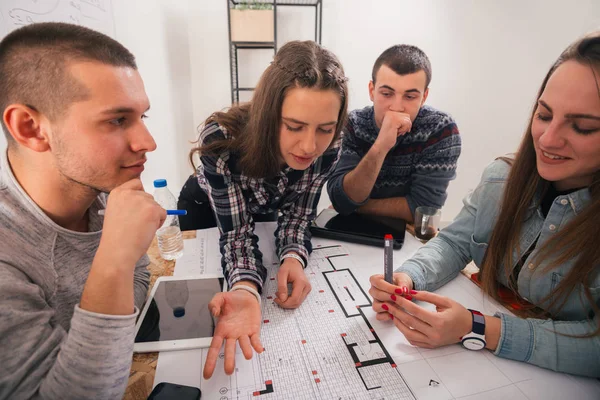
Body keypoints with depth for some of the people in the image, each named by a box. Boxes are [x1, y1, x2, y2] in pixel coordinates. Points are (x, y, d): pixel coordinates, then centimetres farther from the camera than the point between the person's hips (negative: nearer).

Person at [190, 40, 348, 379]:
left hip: (268, 211, 2)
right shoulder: (222, 140, -40)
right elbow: (236, 230, -34)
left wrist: (294, 259, -42)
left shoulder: (327, 147, -31)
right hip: (209, 212, -1)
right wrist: (245, 290, -54)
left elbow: (298, 215, -21)